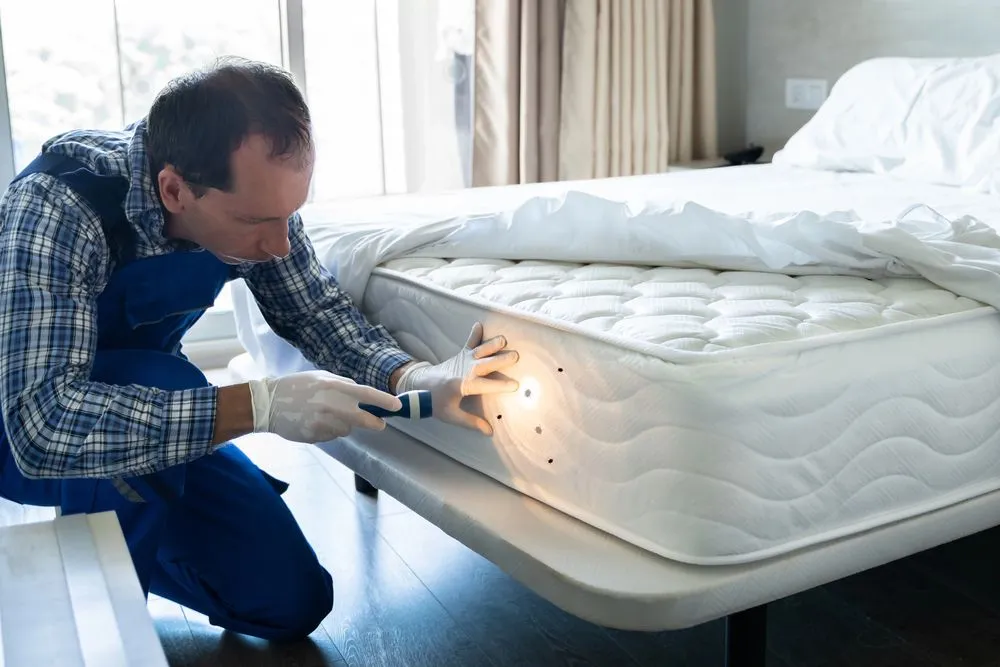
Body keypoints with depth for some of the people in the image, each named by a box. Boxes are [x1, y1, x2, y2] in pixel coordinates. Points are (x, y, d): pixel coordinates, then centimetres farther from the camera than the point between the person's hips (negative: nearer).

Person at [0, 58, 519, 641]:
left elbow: (315, 308, -8)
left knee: (293, 603, 1)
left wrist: (414, 378, -28)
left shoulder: (251, 196, -20)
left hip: (150, 410, 5)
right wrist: (258, 406, -49)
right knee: (163, 385, -37)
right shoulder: (56, 206, -36)